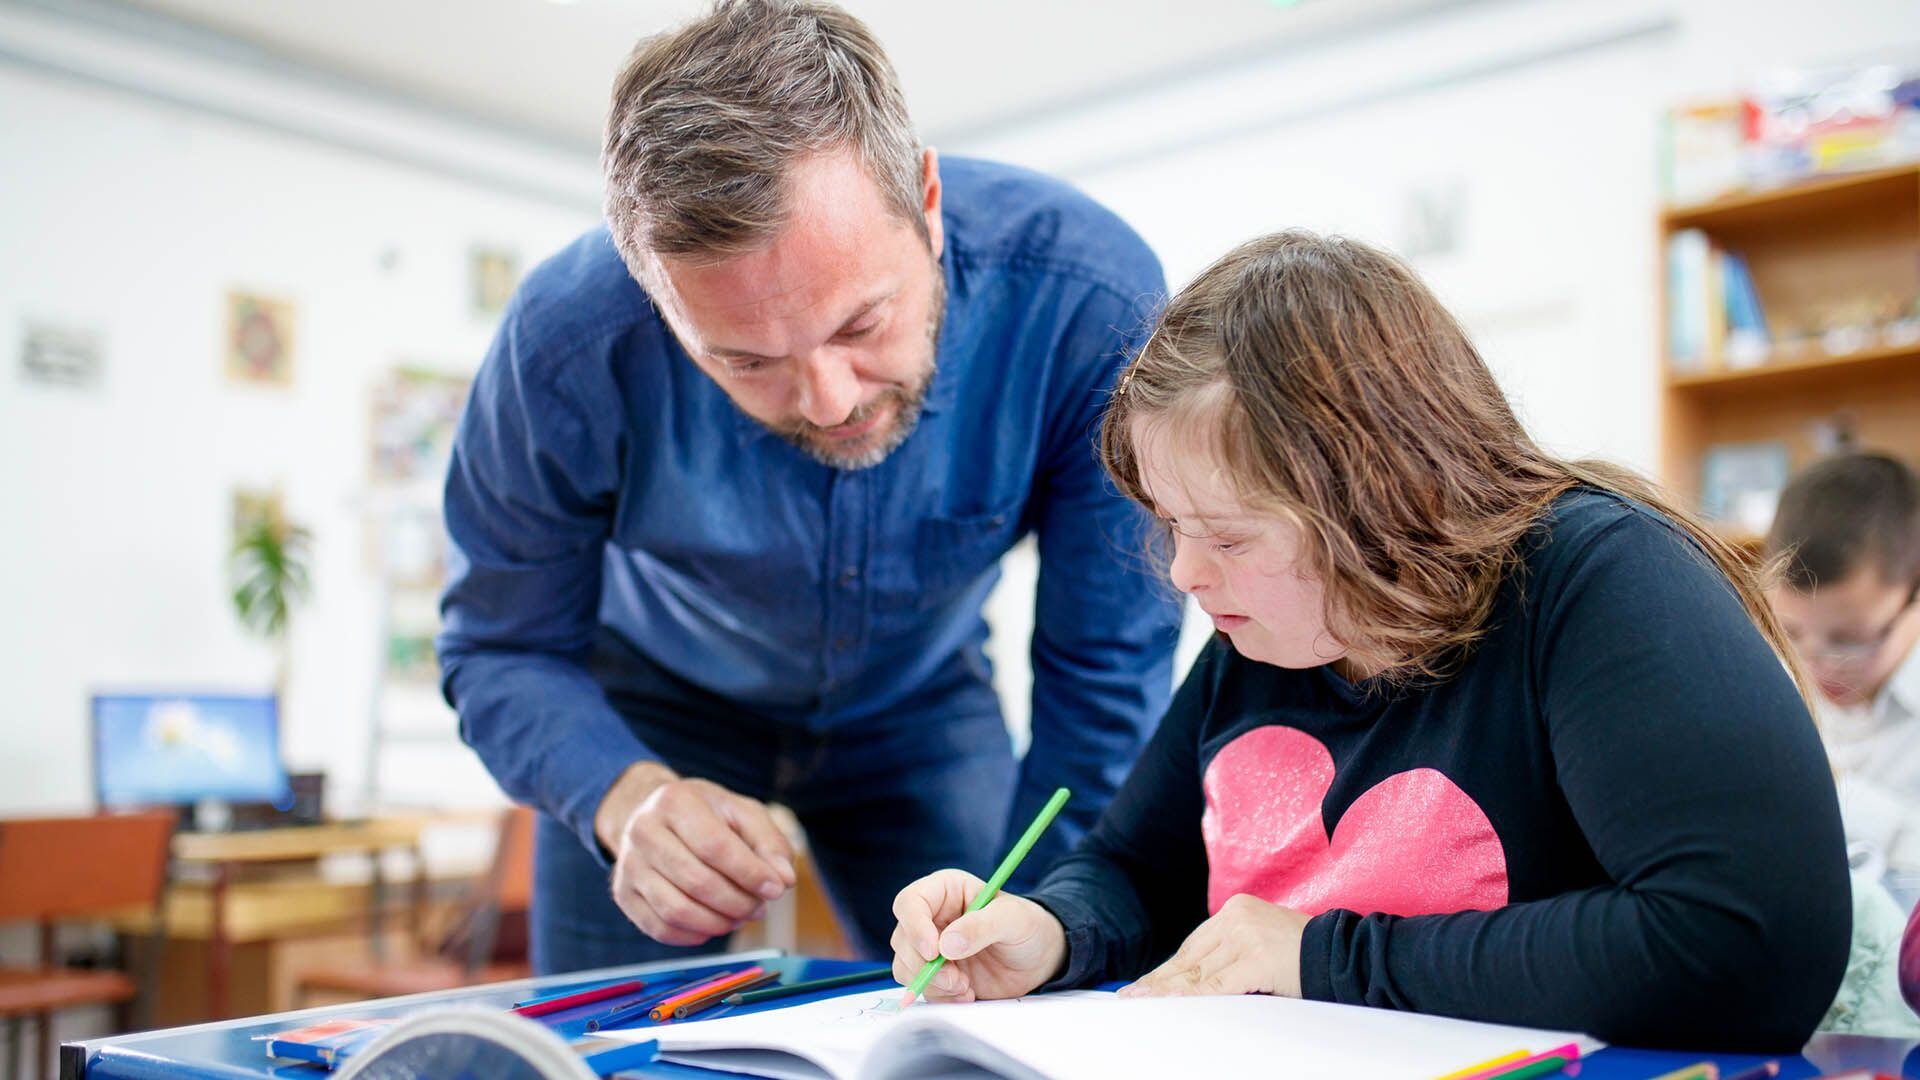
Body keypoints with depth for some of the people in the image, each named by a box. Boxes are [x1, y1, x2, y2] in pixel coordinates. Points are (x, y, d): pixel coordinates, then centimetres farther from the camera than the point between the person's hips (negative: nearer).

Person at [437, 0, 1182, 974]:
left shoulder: (1091, 302, -34)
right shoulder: (566, 347, -33)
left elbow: (1105, 675, -22)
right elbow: (504, 651, -16)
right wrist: (626, 799, -37)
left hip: (919, 703, 1)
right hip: (659, 703, 0)